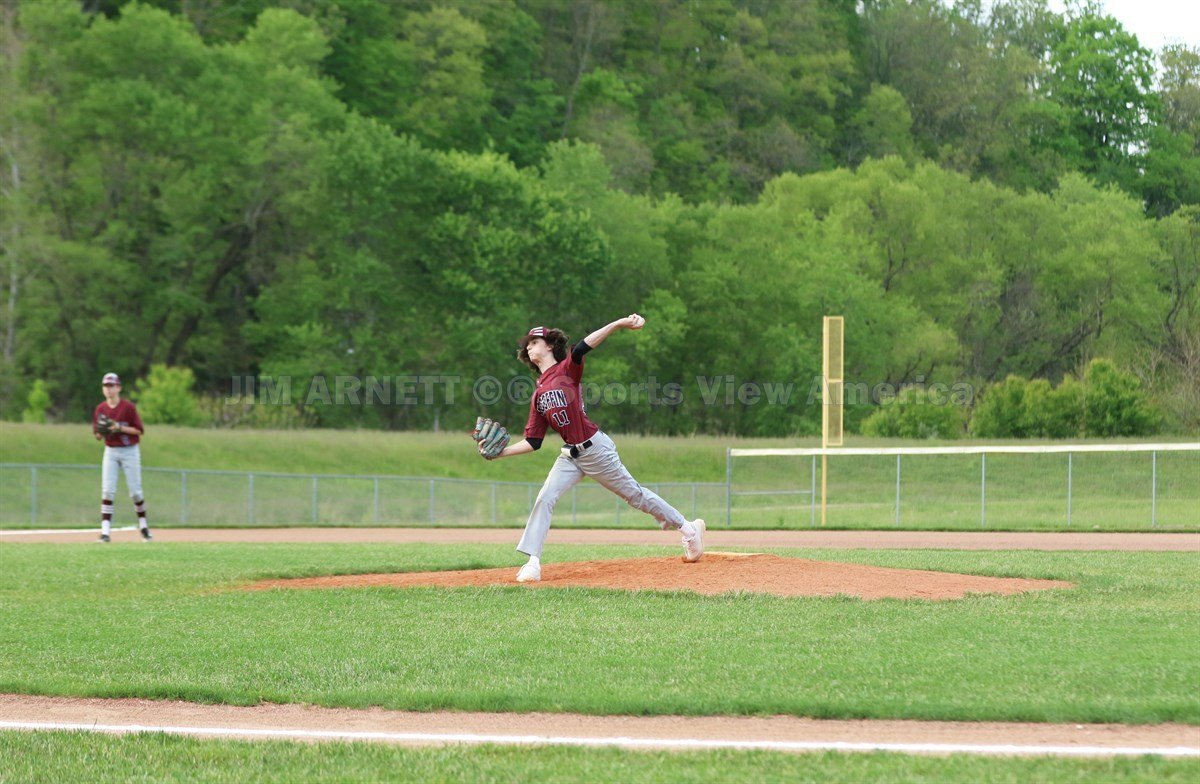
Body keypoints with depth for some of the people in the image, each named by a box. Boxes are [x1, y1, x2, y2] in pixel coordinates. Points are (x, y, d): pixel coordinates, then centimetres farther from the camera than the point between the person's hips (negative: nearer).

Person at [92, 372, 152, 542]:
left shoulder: (128, 407, -9)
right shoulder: (100, 409, 2)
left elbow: (139, 430, -9)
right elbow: (97, 436, 9)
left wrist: (120, 428, -21)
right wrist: (102, 432, -14)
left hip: (129, 452, -3)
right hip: (111, 452, 3)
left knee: (135, 491, 1)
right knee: (107, 490, -9)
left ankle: (143, 525, 22)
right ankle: (105, 531, -11)